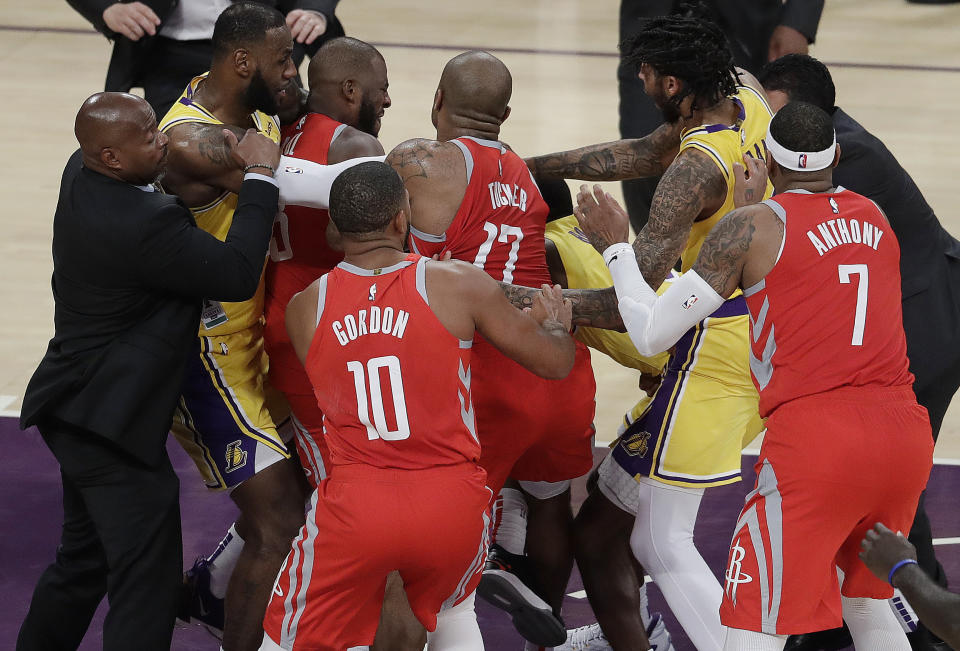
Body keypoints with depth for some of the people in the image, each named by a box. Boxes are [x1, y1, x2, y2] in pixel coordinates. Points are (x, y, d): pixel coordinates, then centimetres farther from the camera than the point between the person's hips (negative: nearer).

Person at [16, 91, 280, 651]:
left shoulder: (81, 179, 2)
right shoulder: (143, 225, -28)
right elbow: (237, 274, -23)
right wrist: (259, 176, -16)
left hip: (76, 412, 10)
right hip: (112, 425, -10)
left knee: (83, 562, 25)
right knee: (146, 584, -7)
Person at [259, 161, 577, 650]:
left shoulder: (304, 310, 1)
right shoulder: (458, 286, -6)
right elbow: (554, 363, 3)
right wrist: (555, 324, 27)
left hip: (355, 504, 0)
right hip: (452, 500, 0)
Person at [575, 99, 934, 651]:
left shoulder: (752, 227, 0)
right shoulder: (875, 219, 17)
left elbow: (652, 333, -1)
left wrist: (615, 248, 15)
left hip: (815, 436, -6)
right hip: (905, 433, 6)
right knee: (867, 604, 25)